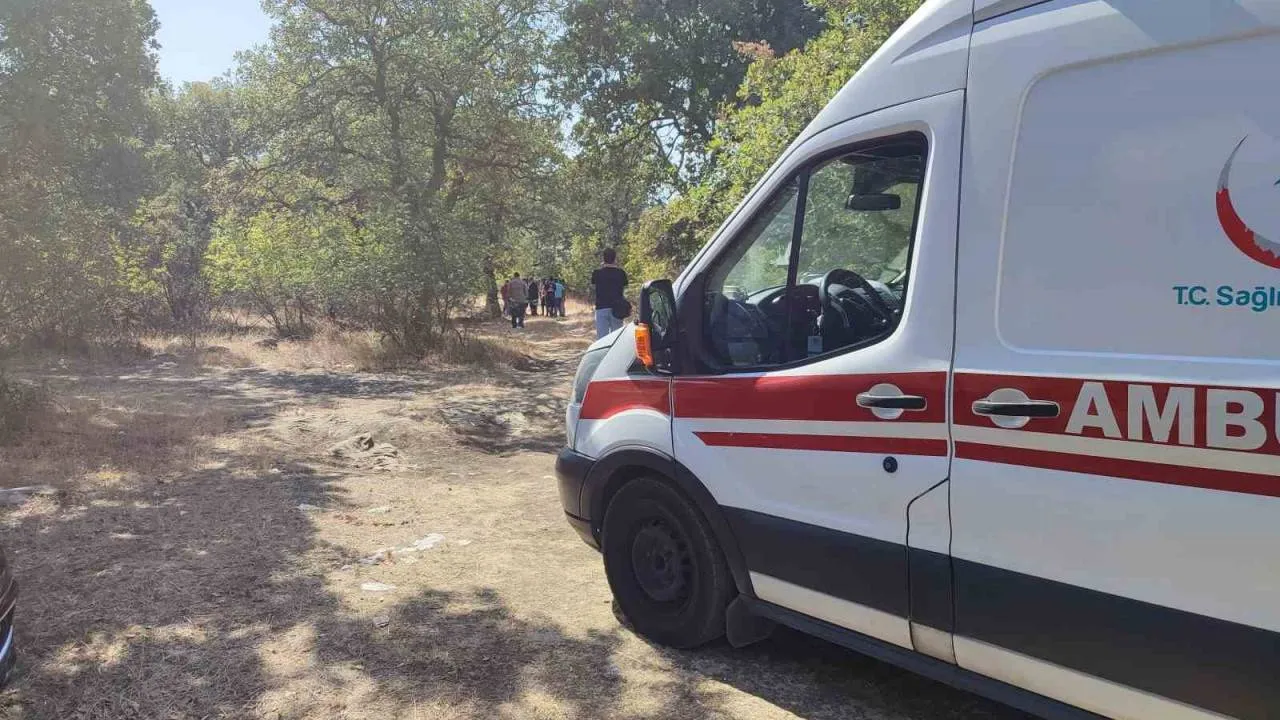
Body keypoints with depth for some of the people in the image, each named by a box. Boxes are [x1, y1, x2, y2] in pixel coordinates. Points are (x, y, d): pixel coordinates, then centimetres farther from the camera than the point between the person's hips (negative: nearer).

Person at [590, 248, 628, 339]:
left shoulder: (597, 273, -4)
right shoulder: (621, 273, -1)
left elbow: (593, 288, 9)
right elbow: (624, 289, 6)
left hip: (601, 308, -1)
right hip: (617, 308, 1)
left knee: (602, 337, 0)